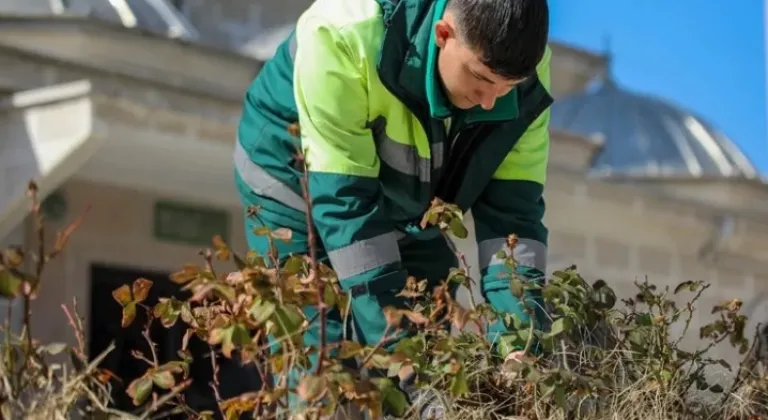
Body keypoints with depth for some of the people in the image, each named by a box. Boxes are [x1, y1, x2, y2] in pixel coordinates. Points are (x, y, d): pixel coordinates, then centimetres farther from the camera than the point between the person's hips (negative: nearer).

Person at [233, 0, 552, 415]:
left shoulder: (524, 72, -23)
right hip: (302, 197, -4)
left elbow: (512, 208, -19)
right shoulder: (344, 35, -38)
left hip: (408, 215, 4)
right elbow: (344, 200, -37)